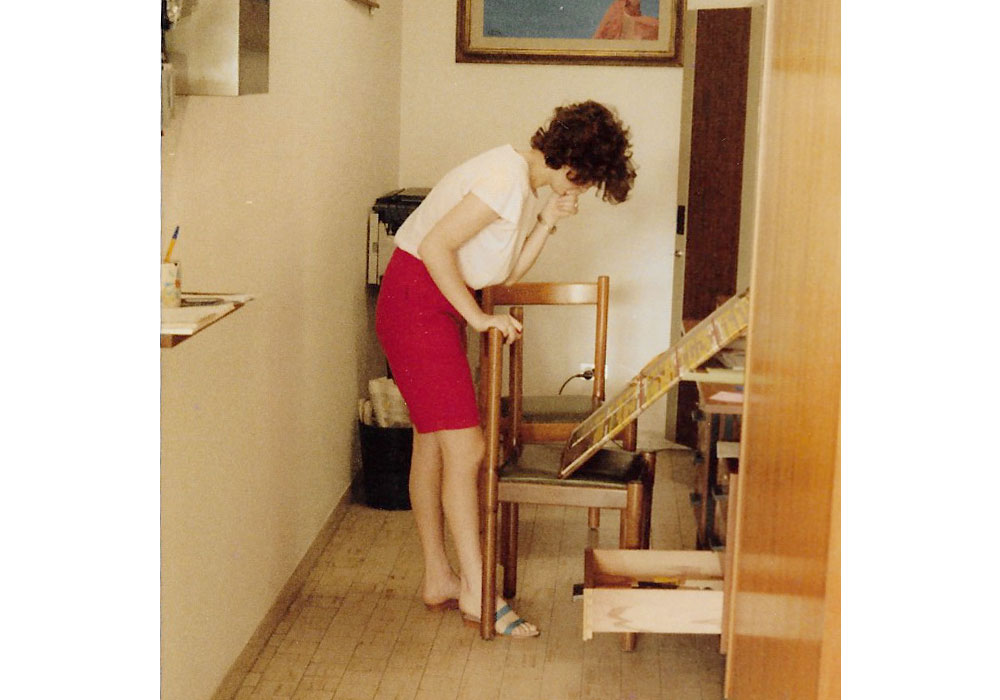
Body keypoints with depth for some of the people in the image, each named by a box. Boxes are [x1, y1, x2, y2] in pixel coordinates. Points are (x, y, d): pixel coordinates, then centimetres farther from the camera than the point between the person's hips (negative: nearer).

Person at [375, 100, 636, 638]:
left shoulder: (528, 189, 13)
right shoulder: (508, 177, -19)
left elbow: (505, 274, 9)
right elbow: (436, 245, -23)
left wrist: (548, 222, 0)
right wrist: (477, 316, -20)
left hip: (439, 306, 10)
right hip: (416, 301, -10)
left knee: (432, 445, 12)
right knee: (465, 449, -9)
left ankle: (438, 580, 21)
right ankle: (477, 594, -2)